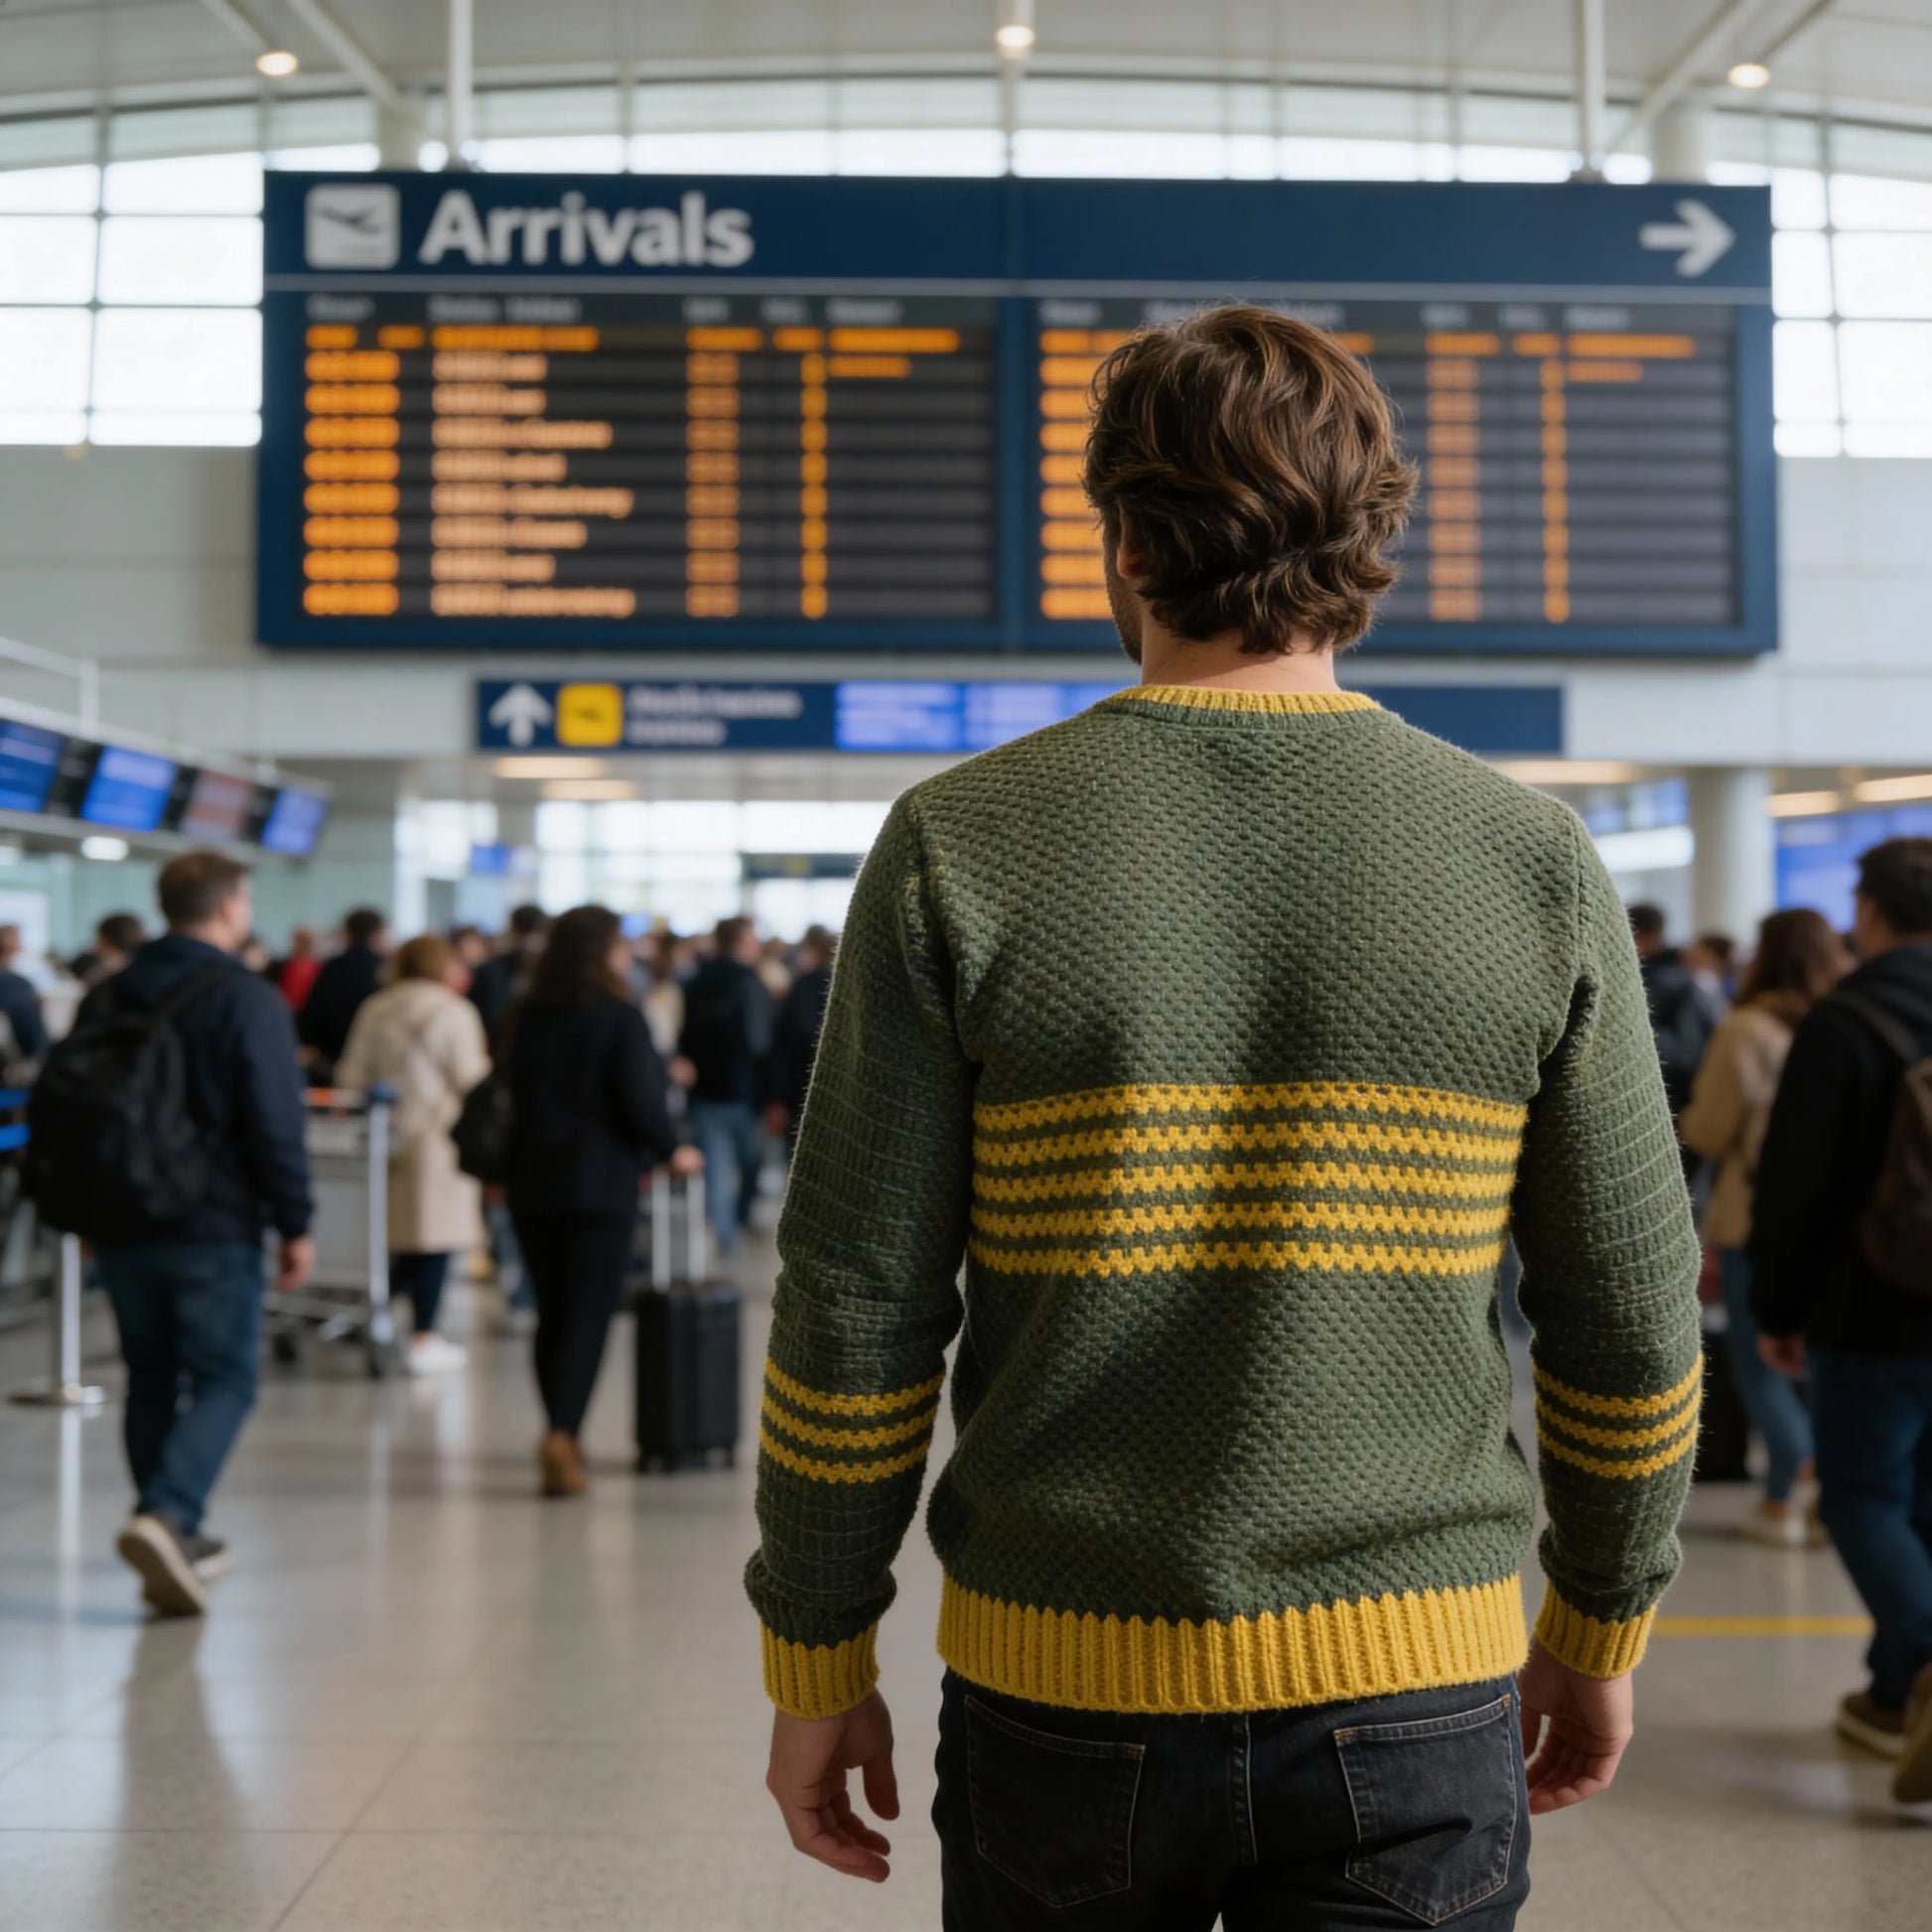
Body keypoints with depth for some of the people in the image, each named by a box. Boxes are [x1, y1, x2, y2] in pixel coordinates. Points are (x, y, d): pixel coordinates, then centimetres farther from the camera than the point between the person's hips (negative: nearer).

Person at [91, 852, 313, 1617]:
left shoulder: (105, 997, 9)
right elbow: (276, 1124, -14)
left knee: (152, 1379, 15)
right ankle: (166, 1515, -20)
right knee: (224, 1381, 0)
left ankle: (175, 1541, 20)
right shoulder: (246, 999, -11)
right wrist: (295, 1224, -7)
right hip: (214, 1229, -6)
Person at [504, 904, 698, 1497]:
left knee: (551, 1313, 14)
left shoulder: (524, 1018, 6)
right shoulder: (618, 1017, -11)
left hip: (533, 1184, 5)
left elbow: (513, 1097, 11)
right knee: (589, 1315, -2)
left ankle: (560, 1436, 20)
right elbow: (639, 1102, -14)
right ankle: (562, 1434, -15)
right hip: (600, 1182, -5)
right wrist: (671, 1150, 2)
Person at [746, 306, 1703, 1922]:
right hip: (1414, 1693, 1)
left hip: (1063, 1686, 0)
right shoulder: (1535, 864, -4)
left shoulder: (958, 851, -8)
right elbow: (1633, 1319, 0)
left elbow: (857, 1316, -7)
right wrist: (1601, 1628, 15)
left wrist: (818, 1663, 5)